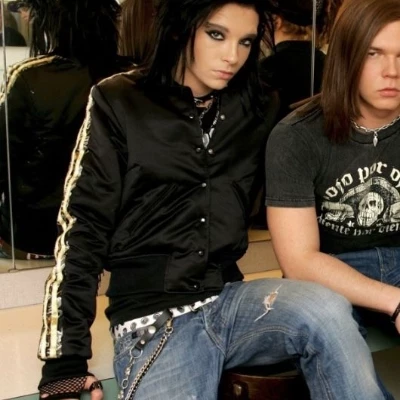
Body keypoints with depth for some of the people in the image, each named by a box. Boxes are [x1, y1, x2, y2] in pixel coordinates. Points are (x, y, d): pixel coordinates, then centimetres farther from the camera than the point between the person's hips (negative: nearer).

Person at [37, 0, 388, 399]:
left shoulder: (257, 108, 9)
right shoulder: (119, 104, -1)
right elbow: (81, 228, -4)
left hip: (229, 300, 3)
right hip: (153, 317, -3)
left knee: (327, 310, -26)